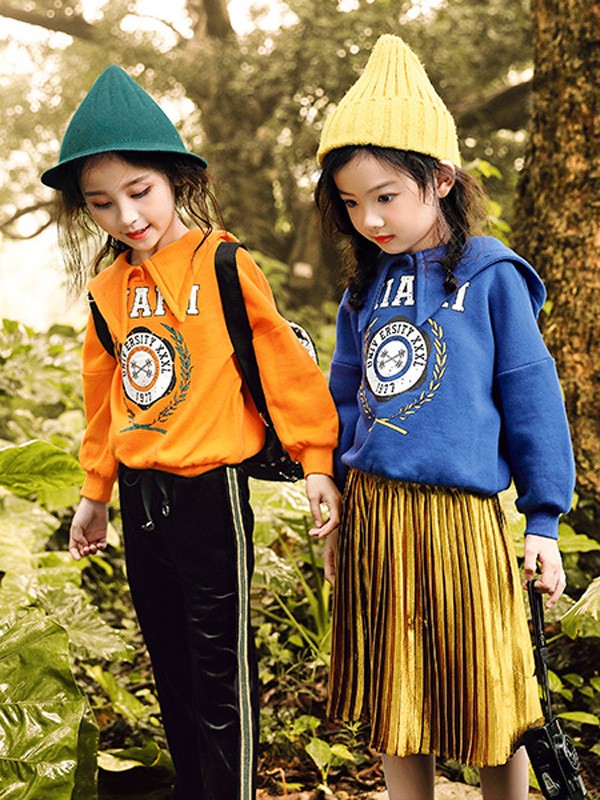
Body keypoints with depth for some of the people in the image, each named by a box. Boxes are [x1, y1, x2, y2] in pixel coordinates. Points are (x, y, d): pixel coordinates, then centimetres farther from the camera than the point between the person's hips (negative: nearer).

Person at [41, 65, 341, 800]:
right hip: (139, 498, 6)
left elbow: (286, 366, -9)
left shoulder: (224, 268, -11)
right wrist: (95, 493, 22)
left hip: (209, 494, -6)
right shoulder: (107, 291, 7)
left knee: (220, 669, 4)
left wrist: (315, 462, -8)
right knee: (169, 661, 18)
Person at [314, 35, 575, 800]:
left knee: (485, 701, 8)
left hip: (461, 518, -4)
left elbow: (532, 399, -4)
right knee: (395, 703, 14)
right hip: (371, 515, 5)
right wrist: (338, 512, 16)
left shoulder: (491, 278, -7)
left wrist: (543, 520, -3)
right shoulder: (364, 288, 7)